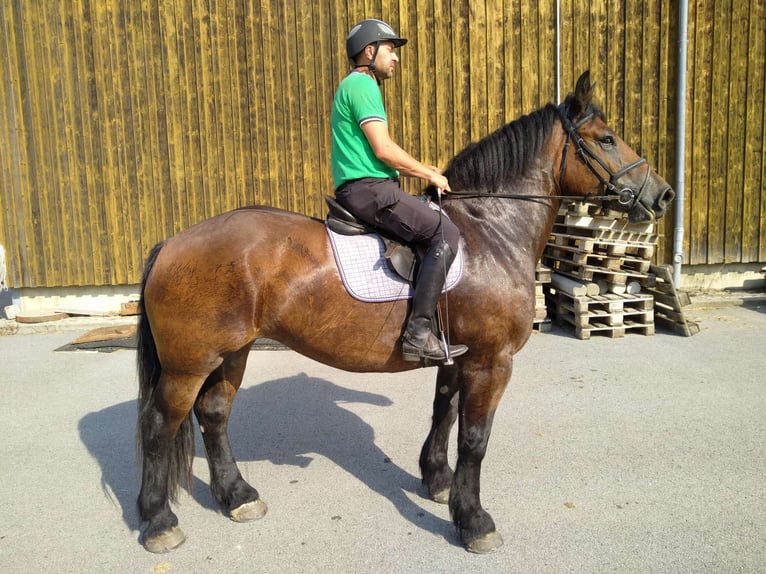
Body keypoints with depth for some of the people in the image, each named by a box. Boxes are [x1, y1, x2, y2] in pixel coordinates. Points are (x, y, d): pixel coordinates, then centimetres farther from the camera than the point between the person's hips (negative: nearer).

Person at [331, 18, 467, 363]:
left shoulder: (358, 86, 24)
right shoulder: (362, 85, -8)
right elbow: (383, 150, -17)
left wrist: (423, 171, 16)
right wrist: (429, 174, -5)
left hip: (366, 187, 11)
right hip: (366, 189, -11)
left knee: (436, 224, 20)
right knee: (446, 233, -18)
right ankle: (418, 334, -22)